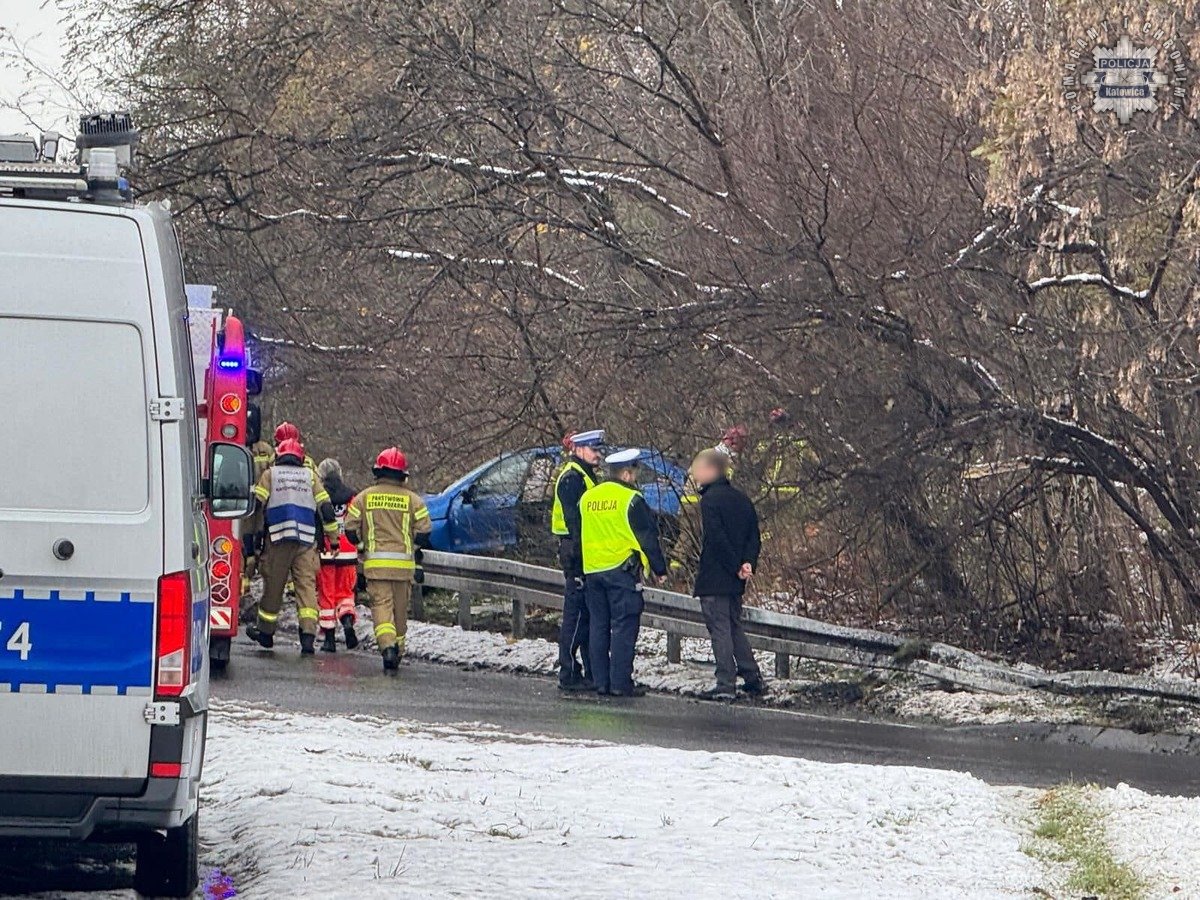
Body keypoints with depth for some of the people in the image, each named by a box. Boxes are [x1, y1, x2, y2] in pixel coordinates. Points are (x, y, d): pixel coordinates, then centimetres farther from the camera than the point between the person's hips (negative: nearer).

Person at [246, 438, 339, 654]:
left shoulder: (270, 475, 10)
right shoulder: (310, 476, 14)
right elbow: (325, 507, 11)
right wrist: (333, 536, 17)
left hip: (278, 539, -1)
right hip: (306, 540, 1)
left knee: (273, 585, 9)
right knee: (306, 584, -2)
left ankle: (265, 631, 22)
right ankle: (308, 633, -16)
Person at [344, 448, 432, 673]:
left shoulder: (364, 497, 2)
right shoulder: (412, 499, 2)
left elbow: (351, 529, 1)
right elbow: (424, 532, -1)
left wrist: (362, 545, 19)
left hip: (375, 562, -1)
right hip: (404, 562, 1)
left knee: (381, 604, -6)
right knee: (400, 609, 12)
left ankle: (387, 645, -29)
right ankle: (398, 651, 20)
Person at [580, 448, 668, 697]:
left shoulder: (587, 498, 11)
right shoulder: (631, 499, -9)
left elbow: (579, 536, 20)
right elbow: (648, 537, -8)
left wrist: (580, 570, 28)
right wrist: (659, 569, 1)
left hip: (592, 571, 6)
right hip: (622, 568, -6)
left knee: (599, 627, 10)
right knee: (624, 627, -5)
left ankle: (601, 681, 10)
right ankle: (621, 683, -8)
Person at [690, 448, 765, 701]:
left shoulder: (710, 500, -13)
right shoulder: (741, 499, 11)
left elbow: (716, 538, -19)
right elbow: (754, 536, 9)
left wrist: (736, 566, -12)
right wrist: (747, 562, -2)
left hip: (713, 578, -8)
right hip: (735, 583, 8)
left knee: (719, 628, -5)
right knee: (734, 627, 19)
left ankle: (726, 684, -7)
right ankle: (752, 678, 20)